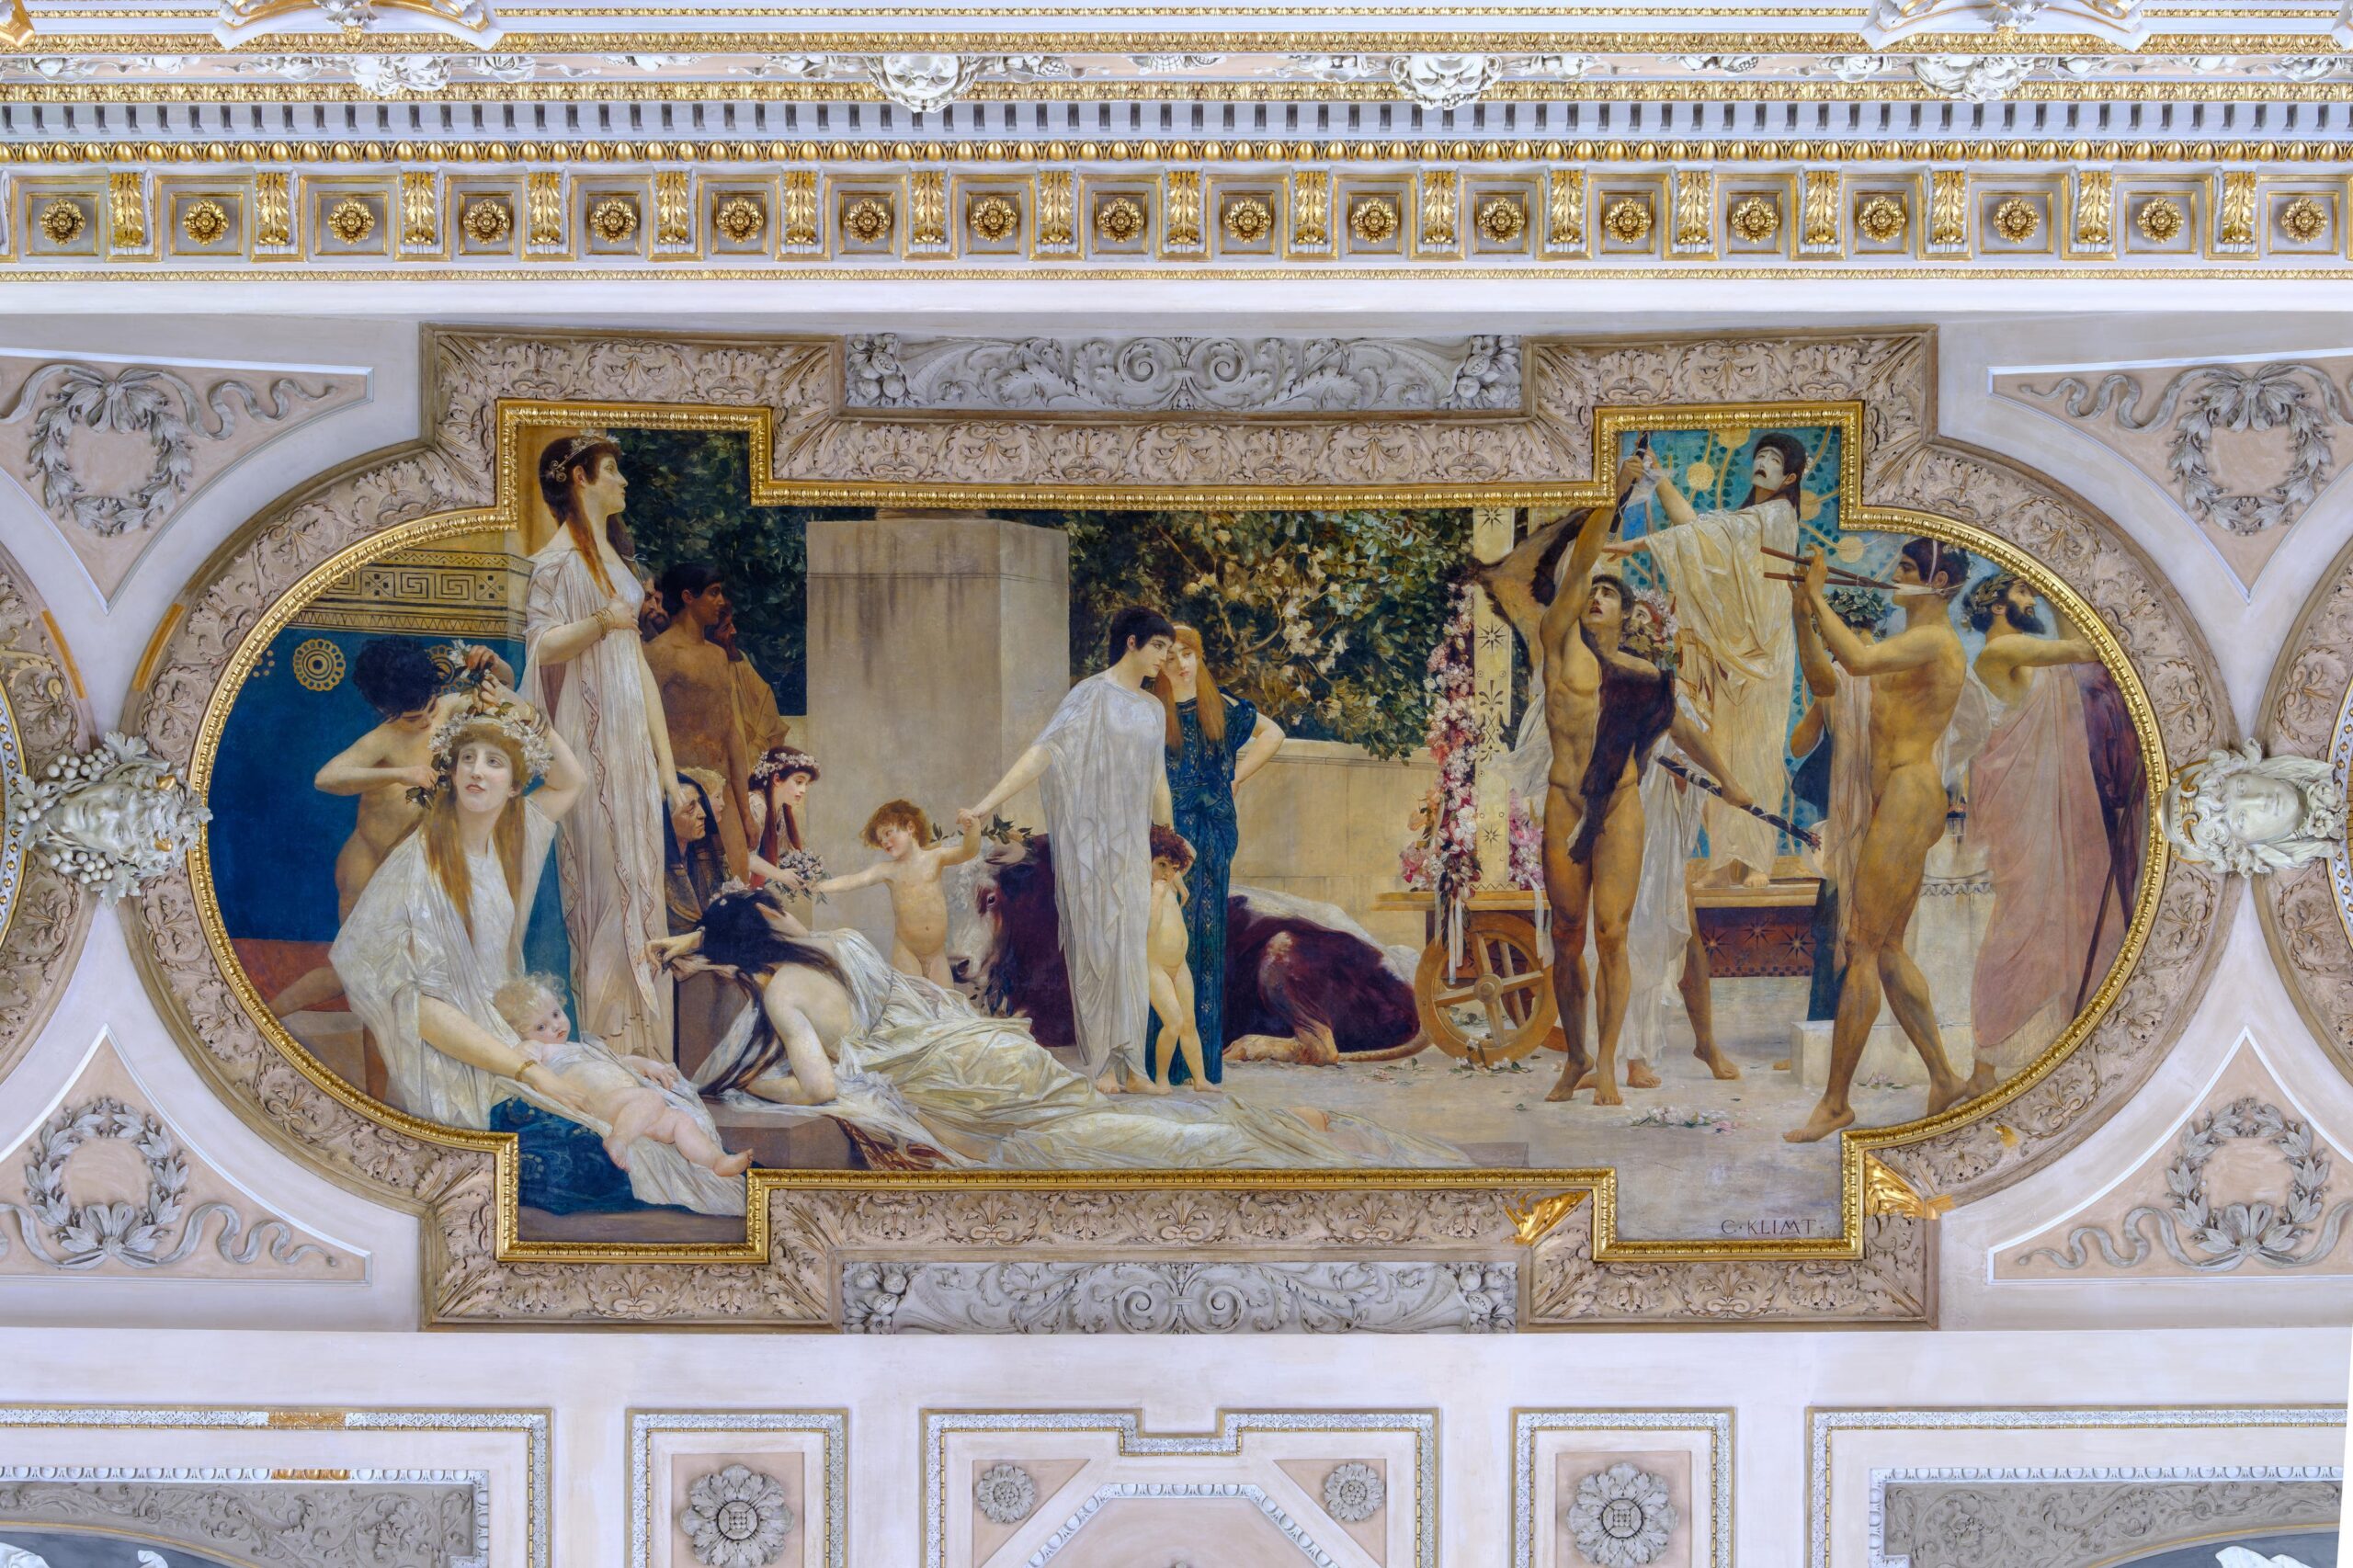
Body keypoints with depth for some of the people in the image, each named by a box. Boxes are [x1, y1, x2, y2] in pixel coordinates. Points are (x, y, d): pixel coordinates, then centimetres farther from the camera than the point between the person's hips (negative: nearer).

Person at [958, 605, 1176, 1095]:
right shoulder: (1091, 696, -7)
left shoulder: (1152, 710, 13)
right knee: (1097, 943, -3)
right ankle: (1101, 1061, 3)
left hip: (1134, 845, 6)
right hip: (1092, 840, -6)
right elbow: (1040, 753, -14)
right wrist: (986, 804, -23)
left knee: (1129, 948, 5)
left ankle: (1125, 1063, 9)